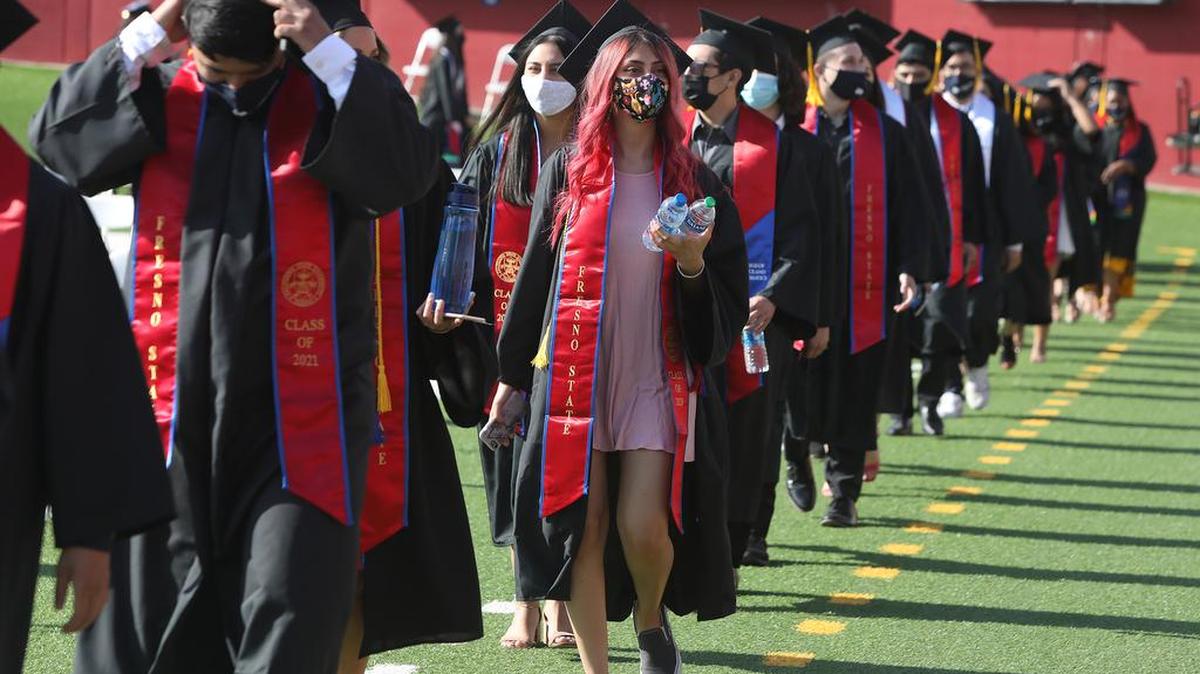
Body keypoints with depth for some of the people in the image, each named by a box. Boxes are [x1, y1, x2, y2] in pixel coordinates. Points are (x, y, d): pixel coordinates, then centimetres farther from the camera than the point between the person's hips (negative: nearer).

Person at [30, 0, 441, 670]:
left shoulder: (330, 99, 0)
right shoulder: (158, 100, 6)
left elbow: (409, 170, -16)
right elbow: (56, 137, -7)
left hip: (298, 410, -2)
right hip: (170, 406, 2)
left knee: (289, 611, -7)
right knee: (150, 601, 6)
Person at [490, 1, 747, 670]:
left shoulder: (693, 181, 3)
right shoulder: (567, 172, 4)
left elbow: (729, 297, 3)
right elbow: (535, 273, 10)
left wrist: (692, 264, -18)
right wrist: (512, 374, 11)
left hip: (660, 377, -1)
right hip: (576, 376, 1)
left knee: (642, 525, -11)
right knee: (583, 527, -2)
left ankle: (652, 620, 20)